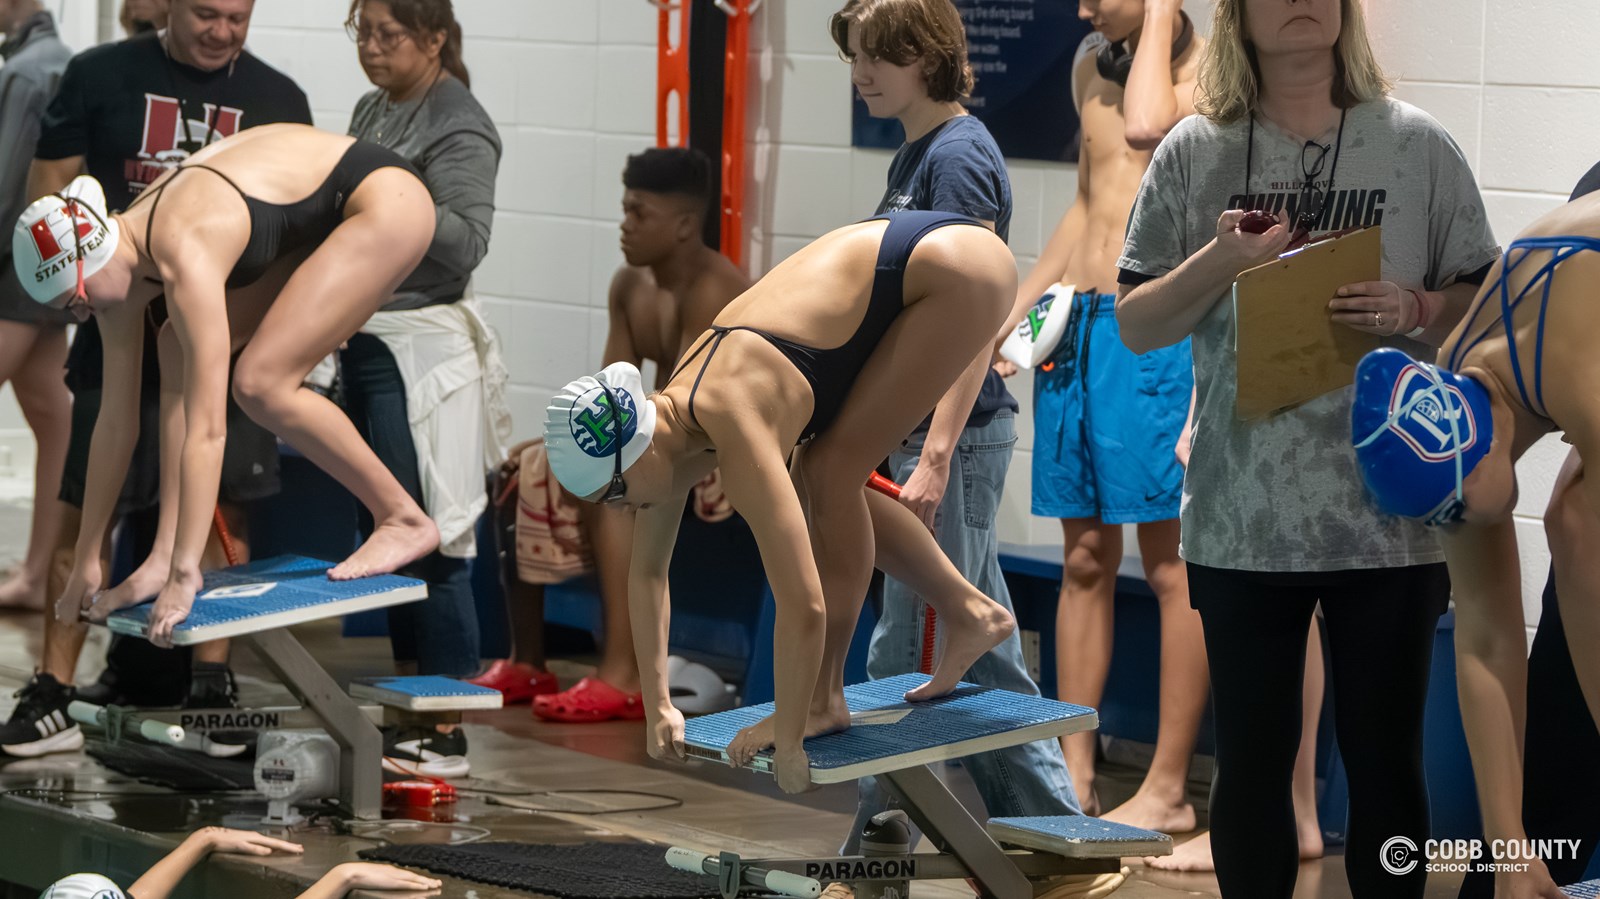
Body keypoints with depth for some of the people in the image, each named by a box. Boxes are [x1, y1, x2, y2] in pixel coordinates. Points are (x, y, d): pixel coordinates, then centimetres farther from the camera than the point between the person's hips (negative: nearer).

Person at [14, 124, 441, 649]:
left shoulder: (185, 259, -31)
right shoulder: (123, 261, -6)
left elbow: (206, 430, -34)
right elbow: (116, 422, 2)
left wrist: (185, 576, -34)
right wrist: (87, 560, 6)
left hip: (386, 199, -9)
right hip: (319, 222, 9)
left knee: (261, 383, -18)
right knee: (179, 353, -3)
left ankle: (403, 519, -3)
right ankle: (165, 556, -4)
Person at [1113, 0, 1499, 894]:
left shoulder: (1419, 145, 0)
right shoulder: (1194, 152, 2)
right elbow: (1136, 326, 4)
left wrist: (1414, 310, -15)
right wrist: (1217, 263, -13)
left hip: (1391, 515, 0)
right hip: (1243, 518, 1)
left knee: (1386, 761, 8)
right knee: (1253, 762, 11)